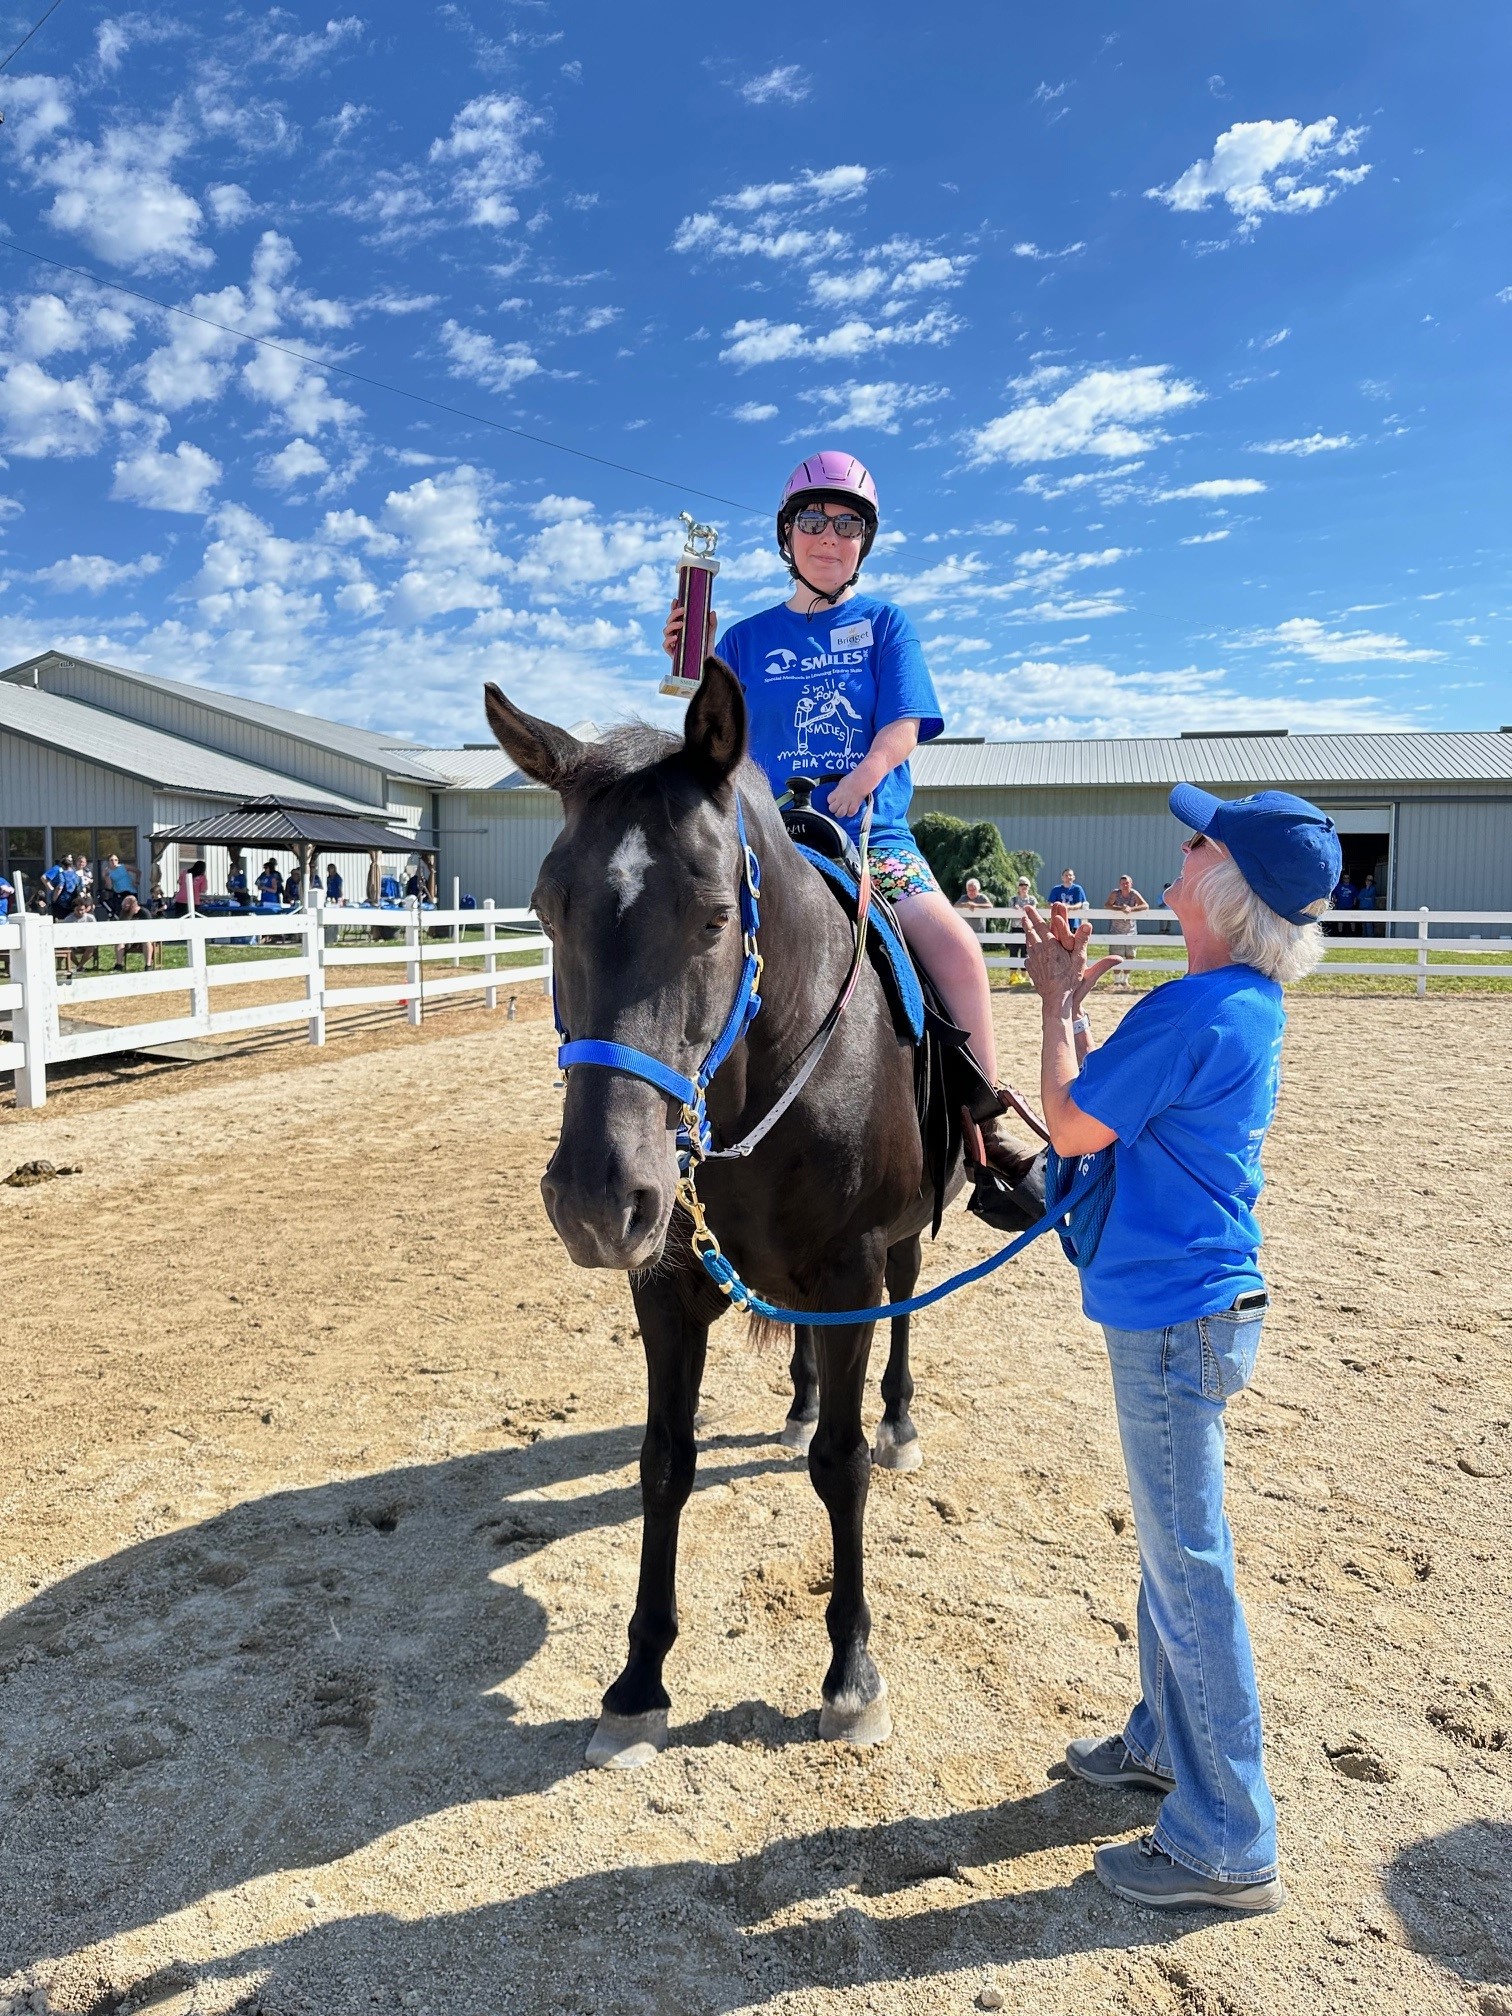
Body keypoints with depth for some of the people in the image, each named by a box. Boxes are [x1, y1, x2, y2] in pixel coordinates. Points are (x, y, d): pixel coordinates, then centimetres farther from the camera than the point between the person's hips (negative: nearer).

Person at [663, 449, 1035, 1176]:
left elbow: (901, 731, -3)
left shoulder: (885, 623, 10)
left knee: (957, 951, -22)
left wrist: (840, 799, -19)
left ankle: (988, 1132, -11)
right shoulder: (749, 637, 12)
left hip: (872, 831, -1)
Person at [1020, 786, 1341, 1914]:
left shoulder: (1196, 1013, -25)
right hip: (1188, 1306, 10)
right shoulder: (1246, 1004, 7)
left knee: (1188, 1566, 4)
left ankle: (1231, 1848, 21)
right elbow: (1116, 1098, 16)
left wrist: (1061, 1000, -4)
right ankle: (1169, 1742, 43)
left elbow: (1072, 1126, -15)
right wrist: (1074, 996, 10)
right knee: (1173, 1544, 23)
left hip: (1176, 1321, -10)